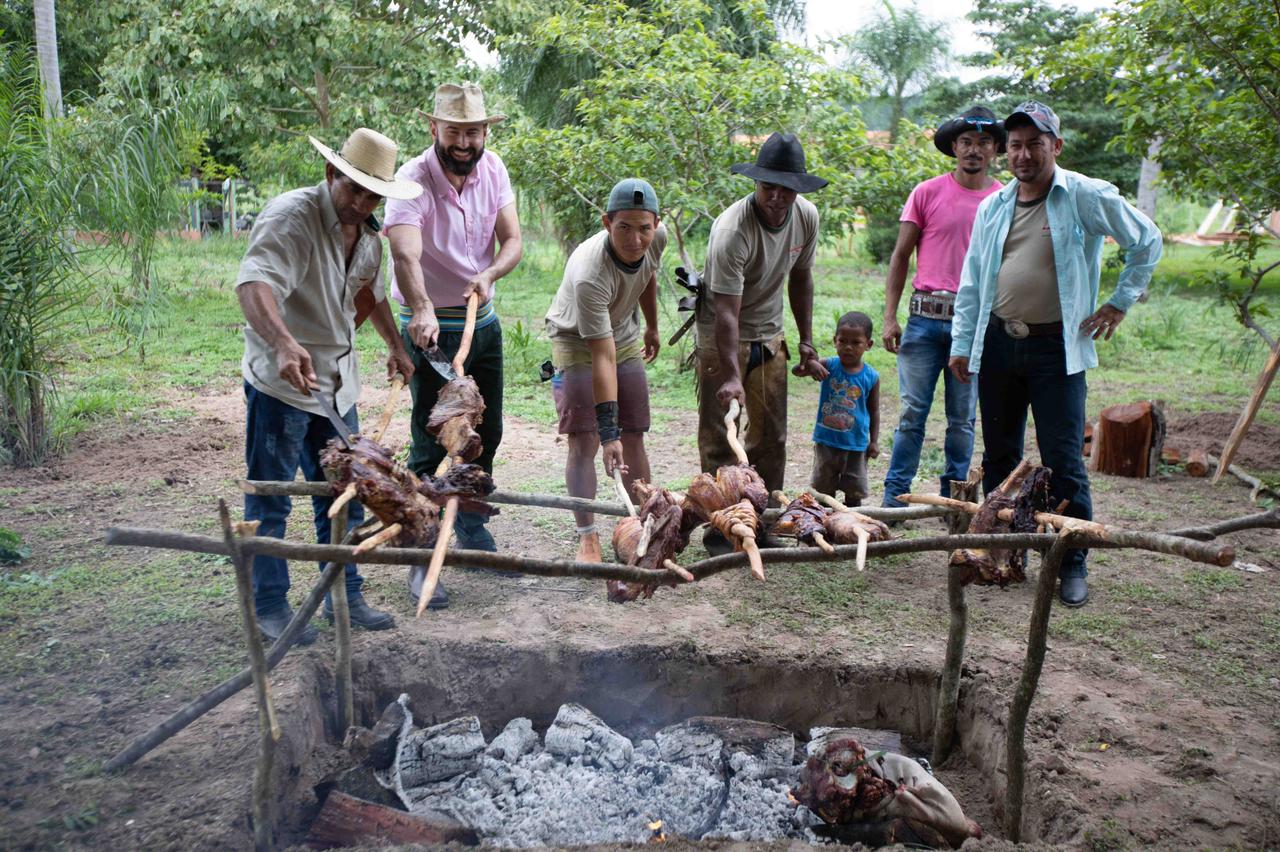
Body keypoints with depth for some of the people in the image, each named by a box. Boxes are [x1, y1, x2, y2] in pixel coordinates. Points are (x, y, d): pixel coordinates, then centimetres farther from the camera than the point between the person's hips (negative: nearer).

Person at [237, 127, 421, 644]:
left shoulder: (368, 235, 8)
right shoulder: (291, 216, -19)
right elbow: (253, 284, -35)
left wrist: (394, 346, 26)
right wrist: (283, 344, -51)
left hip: (337, 382, 8)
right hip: (281, 379, -8)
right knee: (270, 500, 2)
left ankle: (345, 596, 24)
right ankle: (269, 607, 15)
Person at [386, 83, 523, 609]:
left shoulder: (492, 170, -2)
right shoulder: (413, 180, -21)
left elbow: (513, 240, -5)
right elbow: (405, 254, -39)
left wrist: (489, 273, -27)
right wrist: (421, 308, -57)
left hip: (484, 322, 6)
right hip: (432, 328, -6)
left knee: (486, 435, 16)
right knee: (430, 446, -6)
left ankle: (472, 532, 34)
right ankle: (421, 559, 4)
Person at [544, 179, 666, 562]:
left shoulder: (658, 238, -21)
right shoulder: (589, 274, -40)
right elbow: (602, 357, -41)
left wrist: (652, 328, 19)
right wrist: (608, 431, -41)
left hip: (624, 337, 6)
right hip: (575, 341, -5)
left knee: (634, 438, 5)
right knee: (584, 441, -11)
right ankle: (587, 538, -5)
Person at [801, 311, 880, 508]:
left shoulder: (871, 377, -6)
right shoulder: (829, 366, -7)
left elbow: (874, 411, 3)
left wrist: (874, 441, 2)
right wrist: (811, 365, -36)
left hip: (856, 445, 0)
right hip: (827, 441, 0)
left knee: (855, 492, 11)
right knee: (823, 490, 12)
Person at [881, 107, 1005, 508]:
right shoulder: (927, 193, 4)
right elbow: (901, 256, 5)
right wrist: (890, 316, -2)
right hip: (926, 318, -1)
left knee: (963, 418, 8)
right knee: (912, 411, -1)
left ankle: (953, 499, 19)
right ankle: (895, 495, 7)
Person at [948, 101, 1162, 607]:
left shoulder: (1087, 197, -3)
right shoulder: (993, 207, 10)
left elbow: (1147, 242, 6)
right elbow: (972, 282, 14)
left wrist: (1120, 303, 2)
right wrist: (962, 343, 9)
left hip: (1057, 347, -4)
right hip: (998, 343, 5)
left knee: (1064, 463, -3)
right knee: (998, 457, 11)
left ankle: (1073, 566, 9)